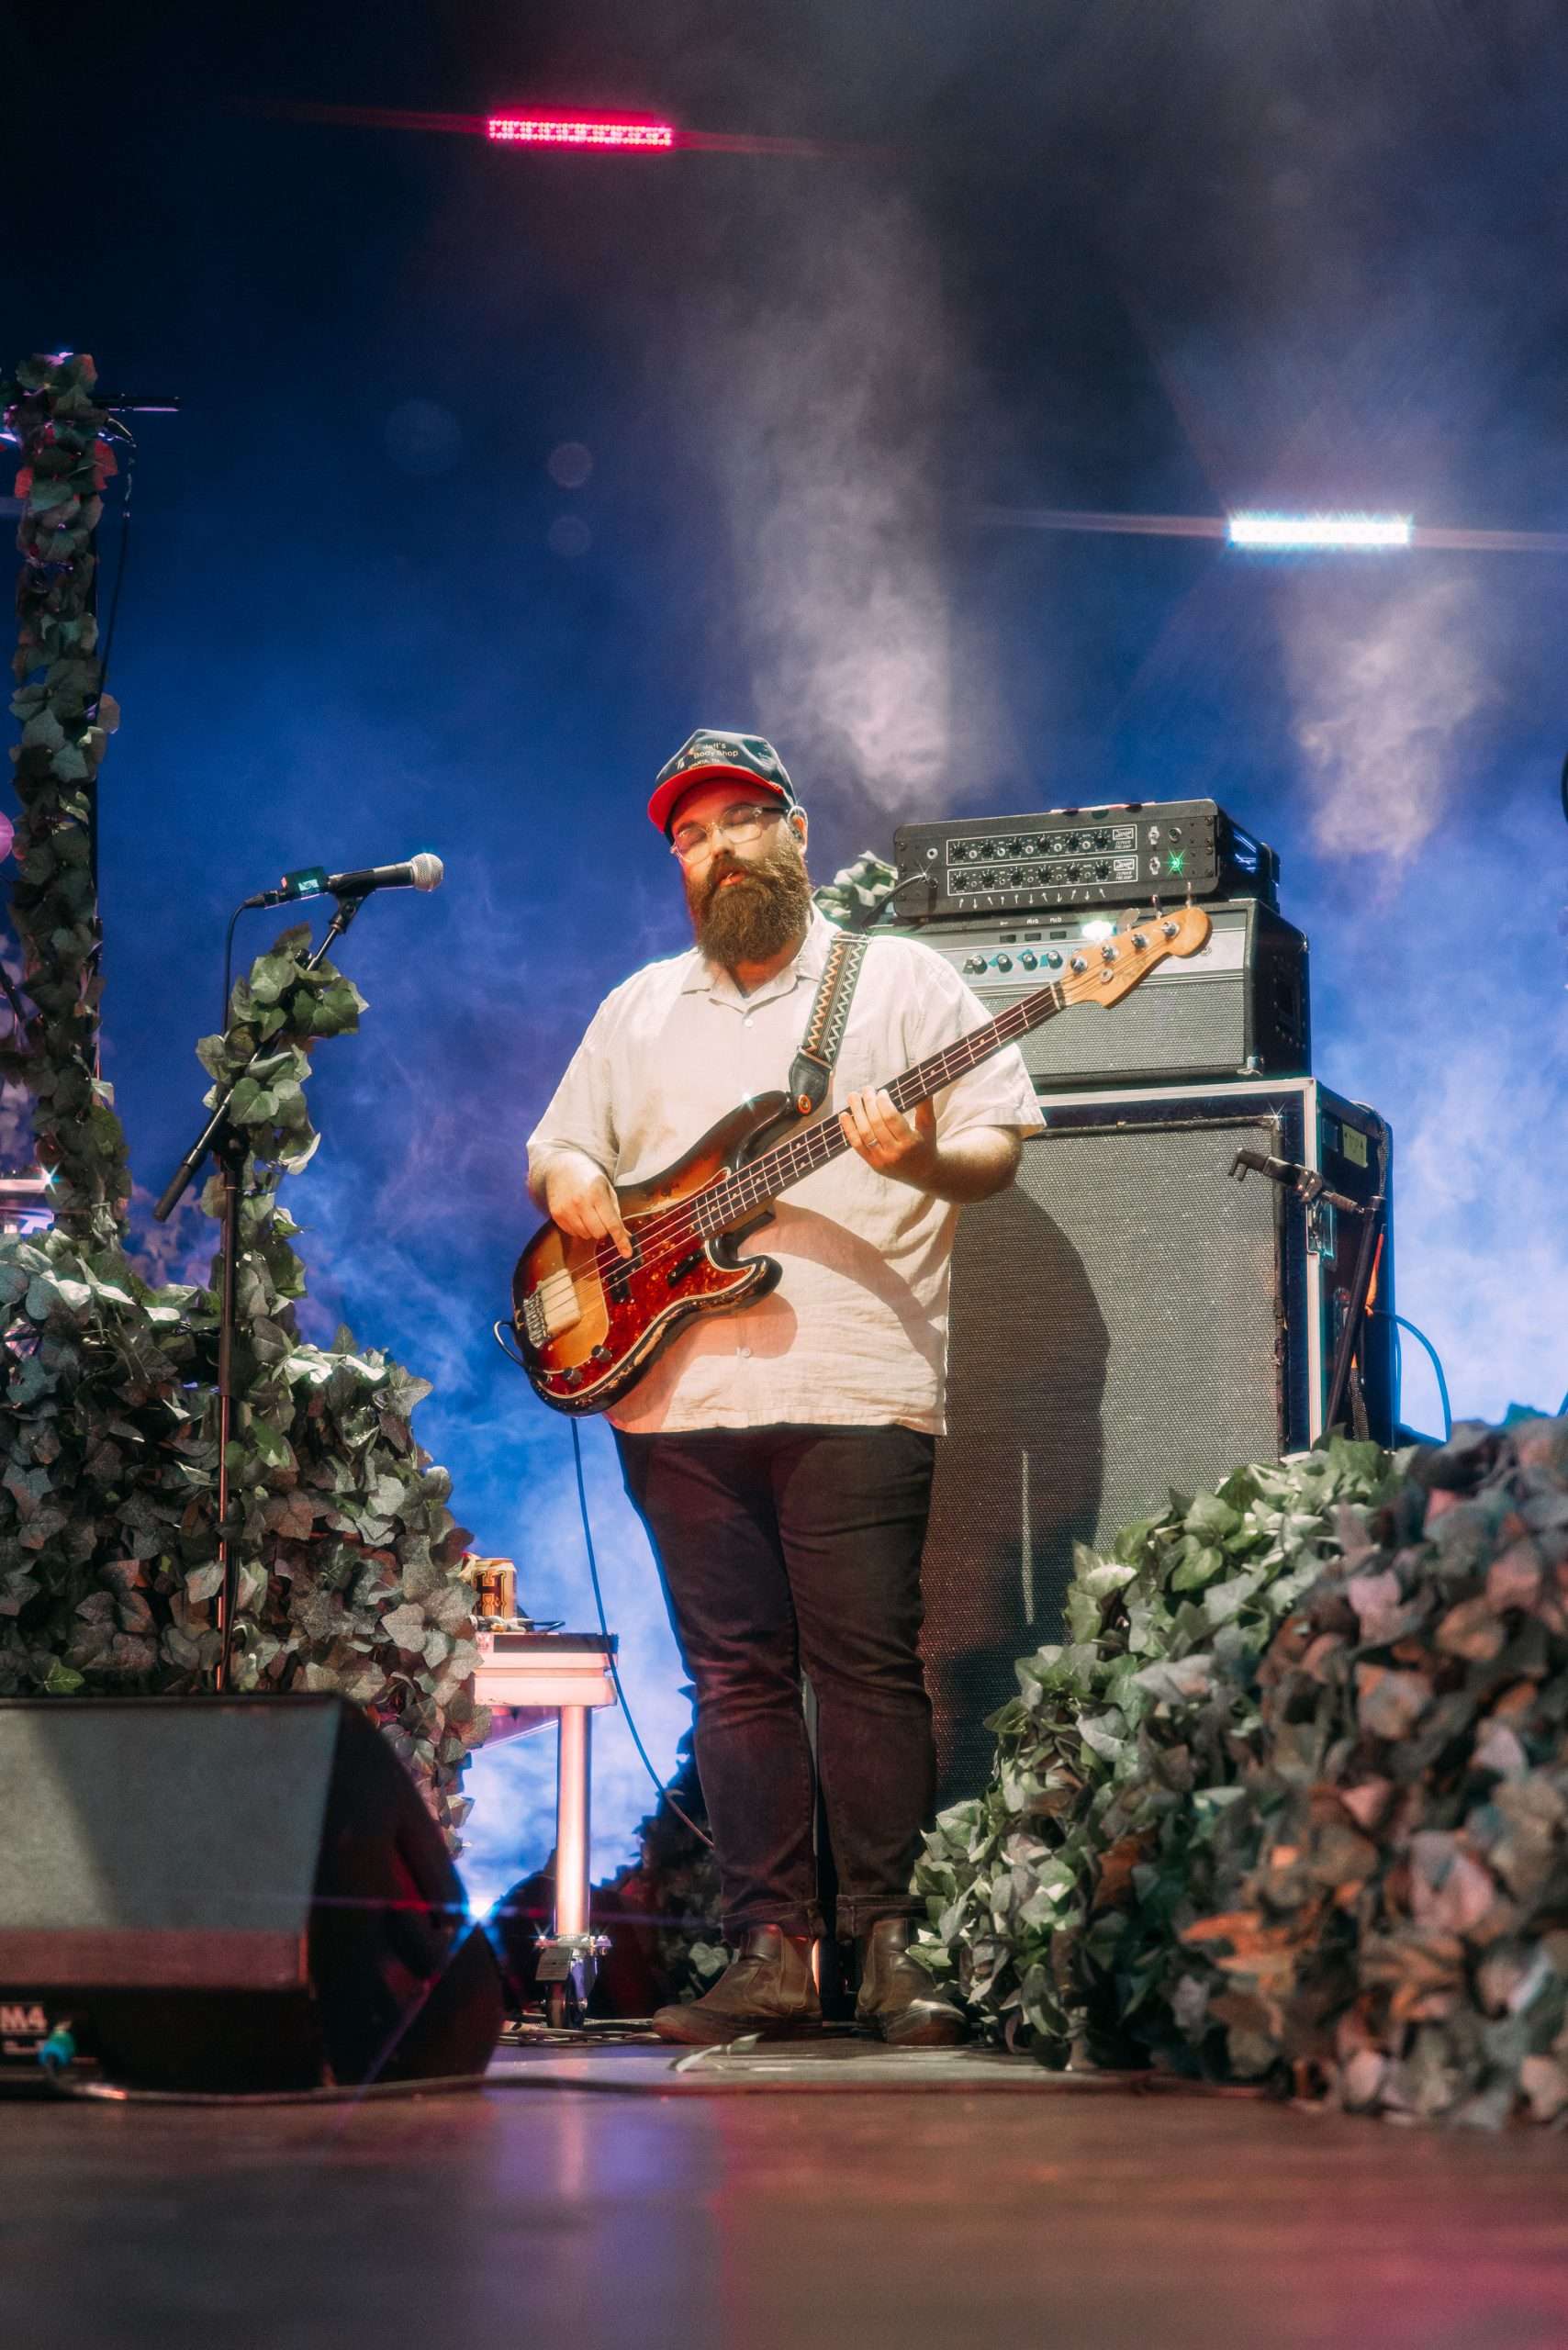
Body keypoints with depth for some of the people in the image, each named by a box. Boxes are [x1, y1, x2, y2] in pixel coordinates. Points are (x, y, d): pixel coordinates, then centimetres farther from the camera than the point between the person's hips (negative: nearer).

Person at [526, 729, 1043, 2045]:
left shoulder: (904, 982, 8)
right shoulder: (639, 1010, 21)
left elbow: (1000, 1145, 3)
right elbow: (556, 1147, 24)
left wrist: (920, 1159, -19)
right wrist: (568, 1181, 1)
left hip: (857, 1382, -4)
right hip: (679, 1394, 4)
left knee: (868, 1663, -6)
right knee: (735, 1674, 3)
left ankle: (889, 1945, 0)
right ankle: (771, 1951, 7)